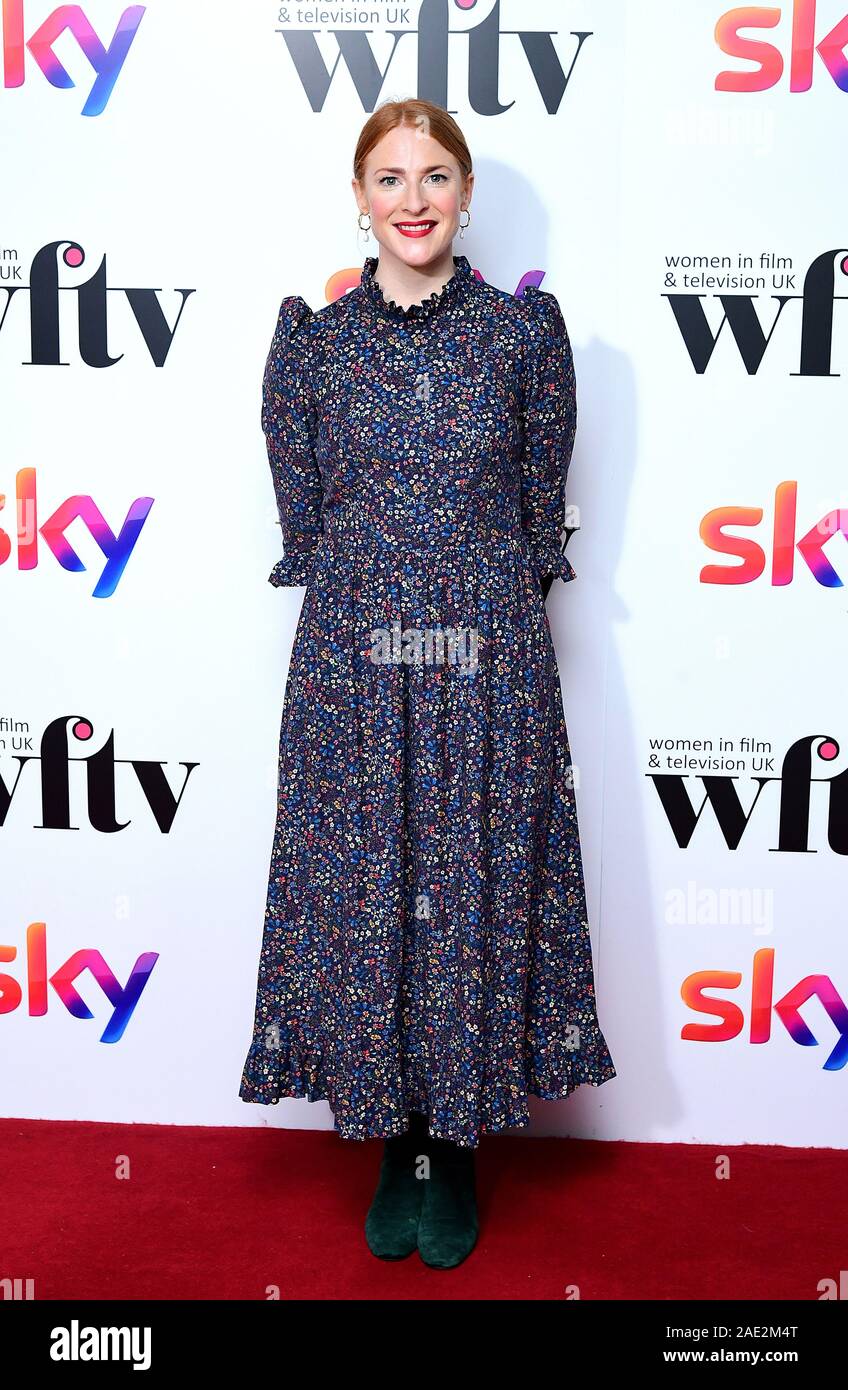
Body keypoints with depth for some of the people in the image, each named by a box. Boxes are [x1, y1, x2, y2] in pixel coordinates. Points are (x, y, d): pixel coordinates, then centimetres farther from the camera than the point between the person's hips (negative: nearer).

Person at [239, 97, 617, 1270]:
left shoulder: (526, 328, 2)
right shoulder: (311, 338, 4)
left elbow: (540, 510, 6)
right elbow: (302, 521, 7)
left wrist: (480, 617, 6)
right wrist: (377, 608, 7)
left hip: (491, 665, 0)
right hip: (351, 665, 1)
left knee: (478, 889, 6)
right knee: (360, 889, 7)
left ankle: (457, 1151, 28)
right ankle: (396, 1145, 28)